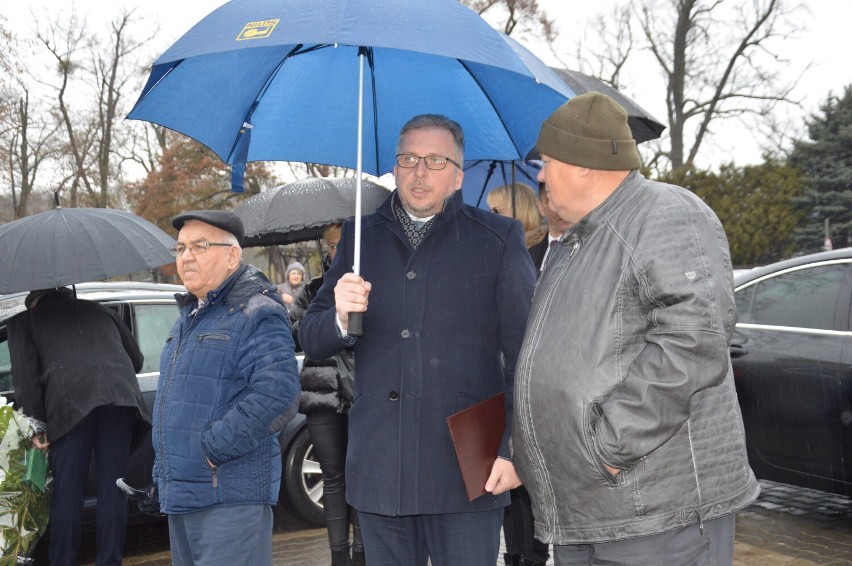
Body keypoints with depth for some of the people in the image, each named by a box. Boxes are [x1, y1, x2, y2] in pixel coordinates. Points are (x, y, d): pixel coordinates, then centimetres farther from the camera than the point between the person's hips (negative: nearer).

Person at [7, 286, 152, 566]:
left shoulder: (24, 320, 23)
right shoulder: (99, 310, 32)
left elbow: (25, 375, 7)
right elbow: (136, 359, 31)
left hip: (70, 403, -3)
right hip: (120, 396, 3)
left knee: (67, 492, 4)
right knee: (112, 488, 8)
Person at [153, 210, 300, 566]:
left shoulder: (255, 314, -12)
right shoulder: (189, 316, 18)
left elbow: (276, 392, -26)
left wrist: (213, 448, -22)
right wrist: (165, 472, 17)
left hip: (231, 497, -9)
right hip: (181, 495, 9)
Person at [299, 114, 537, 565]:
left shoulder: (499, 238, 2)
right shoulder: (360, 237, 11)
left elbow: (525, 357, 0)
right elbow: (311, 343, 11)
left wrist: (514, 450, -8)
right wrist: (339, 317, -11)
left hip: (466, 473, -3)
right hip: (379, 472, 3)